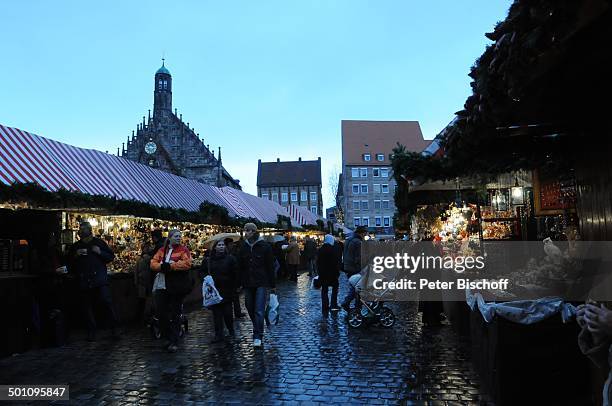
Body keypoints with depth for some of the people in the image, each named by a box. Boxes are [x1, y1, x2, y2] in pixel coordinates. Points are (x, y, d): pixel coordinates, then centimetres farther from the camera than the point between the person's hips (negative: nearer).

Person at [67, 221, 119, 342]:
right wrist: (76, 255, -1)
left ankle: (114, 329, -4)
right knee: (87, 306, 4)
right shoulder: (75, 246, 17)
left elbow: (111, 256, 8)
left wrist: (100, 252, -8)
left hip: (100, 278, -3)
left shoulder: (99, 243, 10)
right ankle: (91, 332, 13)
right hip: (84, 281, 3)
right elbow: (69, 263, 17)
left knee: (107, 302, -12)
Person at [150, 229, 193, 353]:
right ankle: (169, 337, 22)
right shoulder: (162, 250, 11)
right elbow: (153, 264, 4)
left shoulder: (183, 250, -2)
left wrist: (170, 266, -20)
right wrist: (162, 266, -17)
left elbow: (187, 263, -17)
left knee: (175, 314, 3)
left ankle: (174, 342, 11)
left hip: (177, 286, -4)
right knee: (160, 312, 4)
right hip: (162, 286, 4)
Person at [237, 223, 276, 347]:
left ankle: (257, 336, -3)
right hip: (248, 284, 4)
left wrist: (273, 285, -2)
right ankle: (258, 331, 29)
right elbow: (240, 267, 9)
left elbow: (270, 266, -2)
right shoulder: (243, 247, 7)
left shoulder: (264, 246, -4)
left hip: (261, 283, -4)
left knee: (259, 311, -9)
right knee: (250, 309, 10)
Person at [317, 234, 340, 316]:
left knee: (324, 291, 8)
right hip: (332, 273, -4)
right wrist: (337, 272, -5)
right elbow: (336, 263, -13)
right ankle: (333, 305, 7)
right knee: (335, 287, 16)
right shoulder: (332, 250, -13)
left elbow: (318, 263, 11)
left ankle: (325, 310, 8)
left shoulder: (320, 250, 5)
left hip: (322, 274, 5)